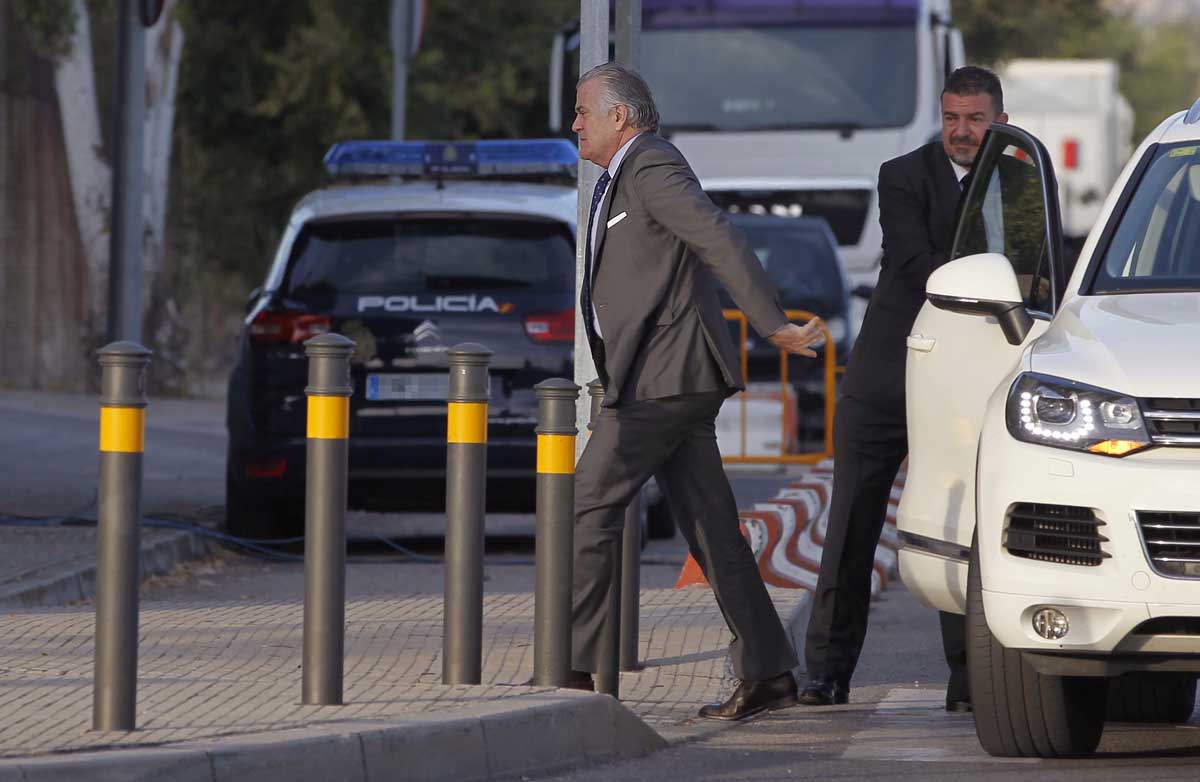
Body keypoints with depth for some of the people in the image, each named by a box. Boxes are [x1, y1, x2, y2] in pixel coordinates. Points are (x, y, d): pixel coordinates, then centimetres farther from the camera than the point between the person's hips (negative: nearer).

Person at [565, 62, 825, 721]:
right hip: (662, 378, 10)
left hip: (664, 375, -10)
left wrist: (773, 326, -23)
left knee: (589, 504, -10)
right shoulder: (619, 180, 22)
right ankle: (766, 673, 3)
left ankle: (570, 668, -10)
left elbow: (722, 242, -19)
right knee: (709, 526, 5)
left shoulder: (653, 170, -10)